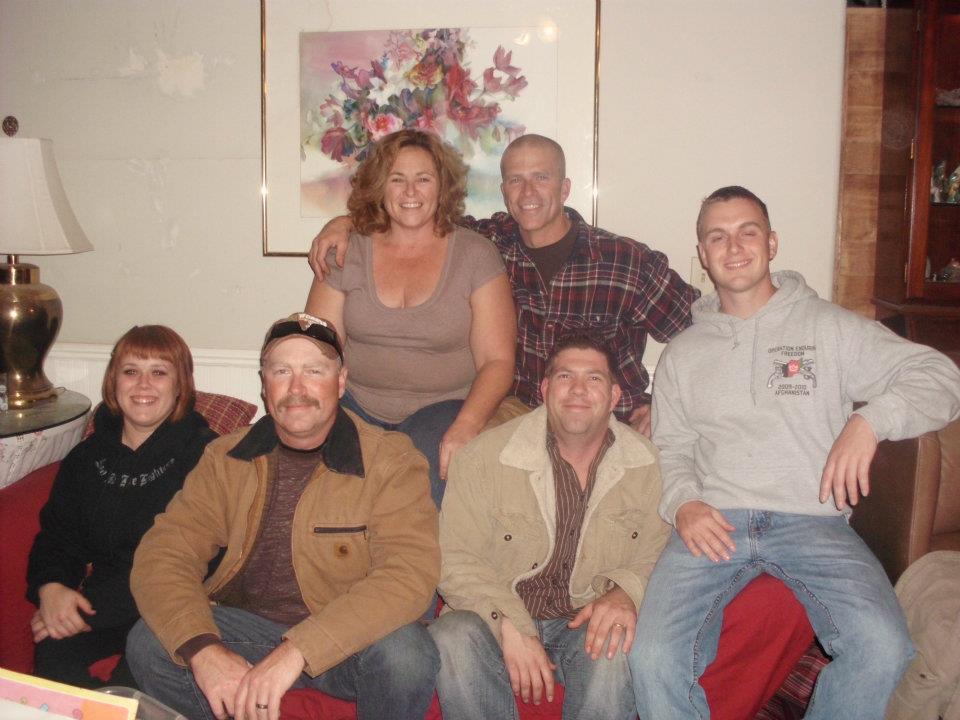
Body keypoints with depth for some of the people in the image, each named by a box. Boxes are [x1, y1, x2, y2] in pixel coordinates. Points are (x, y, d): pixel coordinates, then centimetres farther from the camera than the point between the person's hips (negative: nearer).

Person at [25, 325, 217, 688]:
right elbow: (57, 535, 14)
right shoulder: (86, 458, 13)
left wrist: (89, 607, -16)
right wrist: (51, 587, -11)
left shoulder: (204, 452, -8)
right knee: (51, 652, -23)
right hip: (101, 603, 5)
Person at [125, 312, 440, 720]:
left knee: (404, 653, -32)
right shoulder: (225, 460, 1)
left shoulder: (391, 461, -11)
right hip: (247, 628, 3)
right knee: (148, 644, -20)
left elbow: (410, 573, -24)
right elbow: (162, 555, -6)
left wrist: (299, 650, -34)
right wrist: (203, 649, -25)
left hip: (349, 639, -2)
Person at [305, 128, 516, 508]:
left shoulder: (475, 255, 1)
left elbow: (497, 360, -5)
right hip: (356, 403, 2)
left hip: (441, 407, -2)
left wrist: (465, 429, -21)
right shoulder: (346, 252, 6)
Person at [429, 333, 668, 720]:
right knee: (453, 640, -31)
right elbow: (457, 561, -8)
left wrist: (626, 593, -19)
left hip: (587, 622, 1)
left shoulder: (647, 465, 1)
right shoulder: (483, 456, -7)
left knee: (614, 650, -32)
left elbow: (655, 558, 4)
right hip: (497, 619, 0)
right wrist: (510, 625, -22)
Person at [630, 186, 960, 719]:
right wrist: (682, 503, -4)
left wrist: (870, 420, -14)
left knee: (883, 646, -27)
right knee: (654, 658, -24)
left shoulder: (828, 326, 11)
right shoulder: (683, 353, 19)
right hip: (713, 523, 1)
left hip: (812, 521, 0)